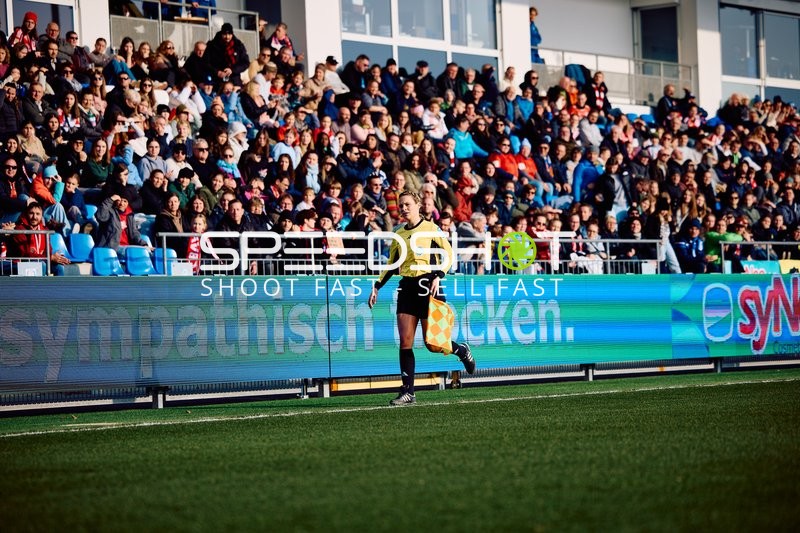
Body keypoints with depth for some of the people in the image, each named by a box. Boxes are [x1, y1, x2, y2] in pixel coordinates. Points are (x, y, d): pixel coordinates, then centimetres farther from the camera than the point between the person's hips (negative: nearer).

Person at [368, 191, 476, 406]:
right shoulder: (398, 234, 14)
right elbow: (392, 265, 22)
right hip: (407, 287, 5)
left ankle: (461, 350, 27)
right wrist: (377, 287, 13)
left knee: (431, 343, -5)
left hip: (427, 284, -5)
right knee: (405, 342, -5)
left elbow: (448, 254, -5)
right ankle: (407, 392, -4)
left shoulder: (430, 228, -1)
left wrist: (437, 277, -18)